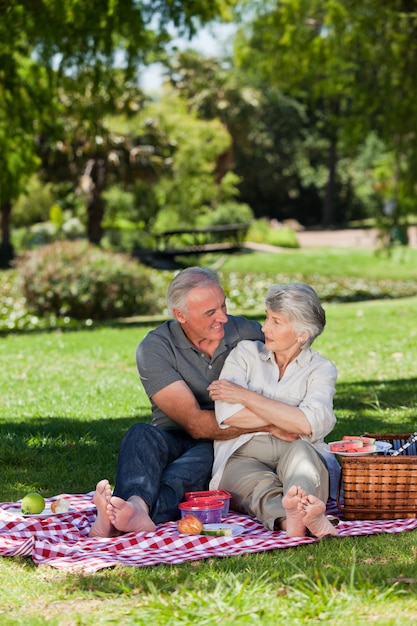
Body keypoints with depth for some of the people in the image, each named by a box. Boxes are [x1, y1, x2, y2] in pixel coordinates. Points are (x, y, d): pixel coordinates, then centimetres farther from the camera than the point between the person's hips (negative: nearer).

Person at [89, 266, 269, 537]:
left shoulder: (247, 333, 2)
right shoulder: (154, 349, -8)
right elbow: (195, 424, -16)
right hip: (177, 443, 0)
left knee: (207, 453, -35)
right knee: (142, 435, -31)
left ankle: (140, 507, -63)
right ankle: (137, 508, -63)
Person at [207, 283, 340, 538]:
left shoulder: (321, 368, 10)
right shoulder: (245, 353, 14)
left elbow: (310, 424, -12)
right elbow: (227, 414, -4)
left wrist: (246, 395, -6)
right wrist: (283, 418, -5)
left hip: (296, 458, 0)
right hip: (243, 458, 0)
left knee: (301, 449, -35)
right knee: (260, 485, -35)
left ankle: (296, 511, -67)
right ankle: (291, 517, -69)